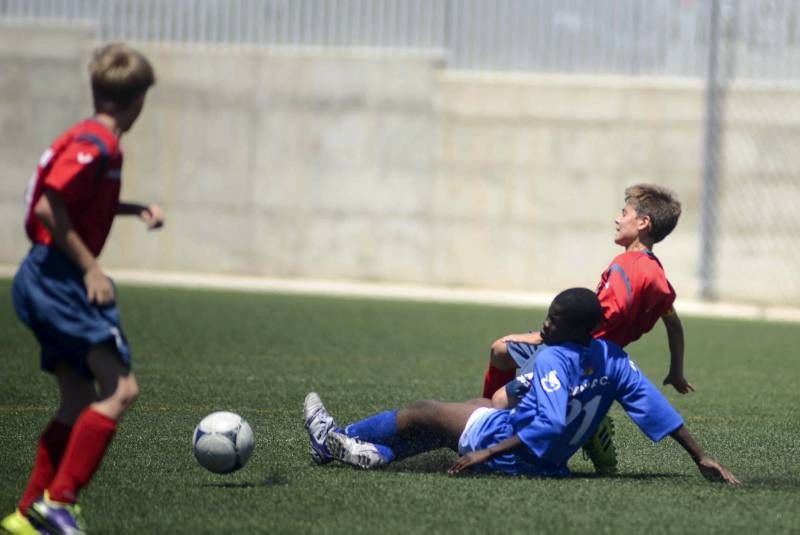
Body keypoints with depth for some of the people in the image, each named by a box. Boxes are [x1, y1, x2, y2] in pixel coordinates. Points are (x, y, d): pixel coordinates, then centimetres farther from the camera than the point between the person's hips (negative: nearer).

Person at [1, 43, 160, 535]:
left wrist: (135, 209, 22)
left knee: (81, 401, 12)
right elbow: (50, 208, -23)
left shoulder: (86, 138, 15)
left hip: (45, 281, 10)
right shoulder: (97, 145, -15)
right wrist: (90, 268, -20)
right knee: (120, 388, -14)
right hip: (60, 278, -10)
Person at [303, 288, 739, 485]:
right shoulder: (612, 358, -5)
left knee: (424, 413, 8)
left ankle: (336, 439, 25)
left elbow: (552, 425, -36)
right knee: (479, 405, 28)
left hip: (513, 450, -8)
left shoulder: (552, 359, -26)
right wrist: (701, 458, -2)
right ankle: (378, 454, 29)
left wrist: (487, 453, -33)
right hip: (552, 464, 8)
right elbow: (655, 406, -6)